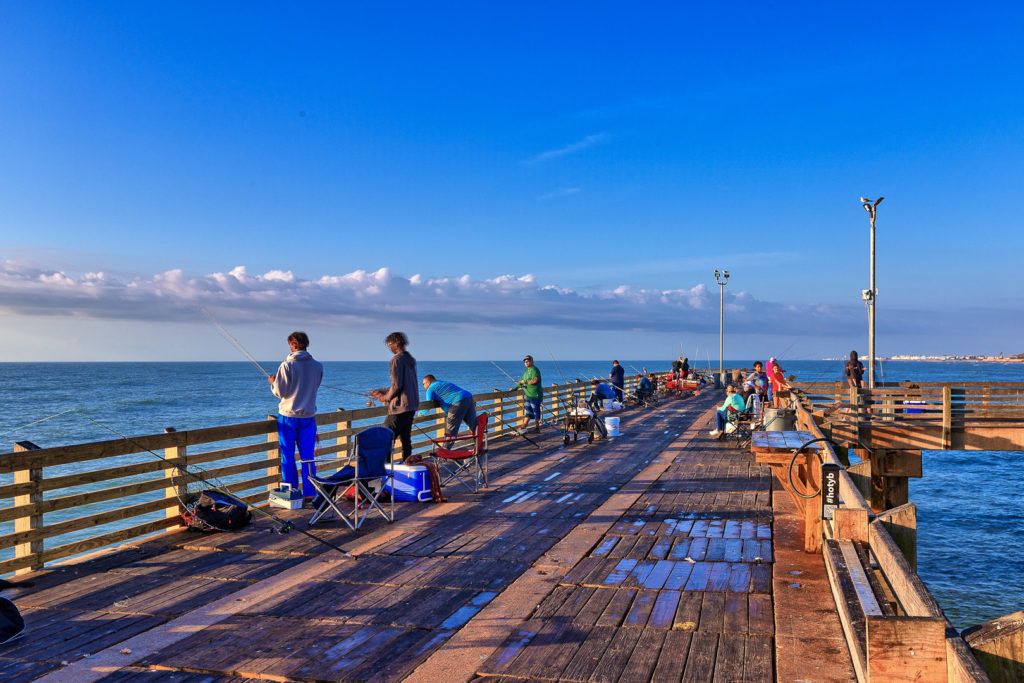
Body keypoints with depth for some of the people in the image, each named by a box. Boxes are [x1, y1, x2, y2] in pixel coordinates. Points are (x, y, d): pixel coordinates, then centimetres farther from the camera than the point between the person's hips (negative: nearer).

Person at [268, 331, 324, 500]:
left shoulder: (287, 365, -12)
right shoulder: (317, 366, 0)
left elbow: (280, 392, -11)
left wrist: (273, 382, 11)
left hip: (288, 416, -3)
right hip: (308, 416, 3)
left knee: (288, 457, 7)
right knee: (308, 457, 10)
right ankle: (309, 493, 12)